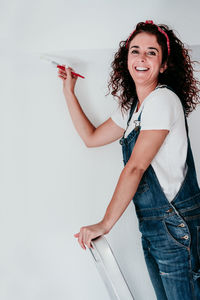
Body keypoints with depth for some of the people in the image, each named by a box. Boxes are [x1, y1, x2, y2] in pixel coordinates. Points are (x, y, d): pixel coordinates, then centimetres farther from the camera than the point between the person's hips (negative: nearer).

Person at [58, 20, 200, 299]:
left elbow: (135, 167, -19)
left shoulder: (163, 100, -15)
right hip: (151, 226, 8)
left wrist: (105, 224, -17)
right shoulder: (131, 107, 13)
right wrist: (69, 92, 21)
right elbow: (91, 137, 23)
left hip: (177, 226, -8)